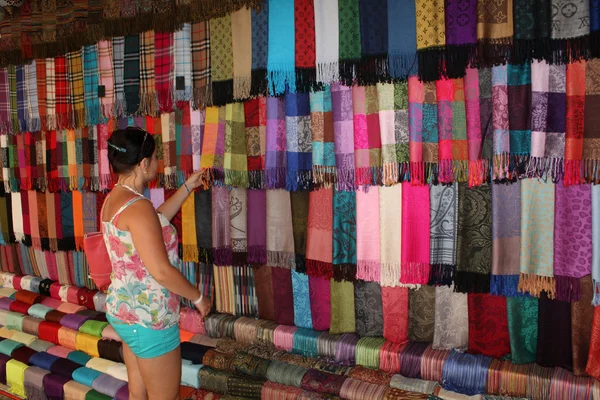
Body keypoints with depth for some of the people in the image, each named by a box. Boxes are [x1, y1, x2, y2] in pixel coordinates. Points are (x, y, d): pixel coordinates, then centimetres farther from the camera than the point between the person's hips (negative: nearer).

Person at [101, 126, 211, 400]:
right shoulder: (136, 206, -25)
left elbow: (154, 222, 21)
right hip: (148, 318, -9)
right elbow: (161, 272, -28)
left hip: (125, 310, 9)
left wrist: (188, 187, 21)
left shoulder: (114, 199, 5)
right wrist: (198, 297, -12)